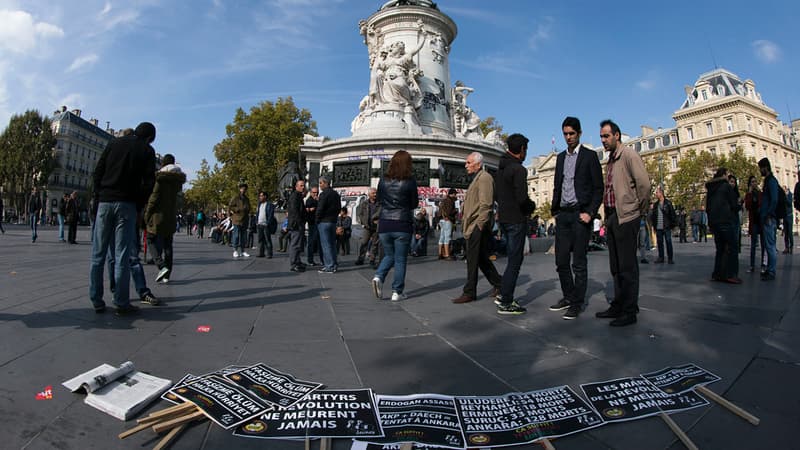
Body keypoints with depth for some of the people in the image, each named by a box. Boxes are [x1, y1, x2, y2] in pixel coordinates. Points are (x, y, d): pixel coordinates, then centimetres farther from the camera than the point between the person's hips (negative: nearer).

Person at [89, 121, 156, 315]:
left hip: (105, 202, 3)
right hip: (127, 204, -3)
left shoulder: (114, 143, 13)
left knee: (98, 254, 8)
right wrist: (138, 205, 4)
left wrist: (98, 197, 9)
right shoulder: (147, 150, 4)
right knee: (122, 256, -3)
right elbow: (148, 182, -4)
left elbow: (98, 172, 7)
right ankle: (122, 303, 0)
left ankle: (97, 301, 10)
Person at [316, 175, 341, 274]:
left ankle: (329, 266, -5)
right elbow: (339, 208, 18)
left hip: (324, 222, -8)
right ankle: (334, 265, 17)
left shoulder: (324, 194, -13)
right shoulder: (336, 194, 14)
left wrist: (317, 220, -5)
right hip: (333, 221, 8)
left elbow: (320, 209, -17)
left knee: (325, 244, -5)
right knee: (332, 244, 13)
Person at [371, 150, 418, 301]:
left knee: (389, 255, 19)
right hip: (402, 225, -3)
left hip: (384, 224, 3)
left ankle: (378, 277, -4)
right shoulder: (410, 180, -7)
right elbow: (414, 203, 1)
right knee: (400, 259, 7)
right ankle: (397, 292, 10)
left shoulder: (383, 179, 2)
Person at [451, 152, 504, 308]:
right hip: (472, 226, 10)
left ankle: (469, 292, 3)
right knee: (481, 258, 14)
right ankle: (498, 284, 25)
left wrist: (480, 225, -20)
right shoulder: (475, 178, 23)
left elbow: (485, 204, -17)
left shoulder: (484, 177, -9)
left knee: (473, 259, -5)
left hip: (478, 226, -10)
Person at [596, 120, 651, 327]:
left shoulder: (629, 155, -7)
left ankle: (630, 312, 4)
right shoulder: (610, 161, 19)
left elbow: (644, 184, -15)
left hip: (626, 217, -9)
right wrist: (608, 216, 12)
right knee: (616, 266, 13)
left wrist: (641, 210, -5)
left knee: (627, 266, -3)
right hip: (611, 217, 9)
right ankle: (618, 306, 23)